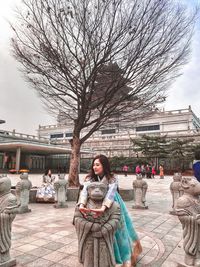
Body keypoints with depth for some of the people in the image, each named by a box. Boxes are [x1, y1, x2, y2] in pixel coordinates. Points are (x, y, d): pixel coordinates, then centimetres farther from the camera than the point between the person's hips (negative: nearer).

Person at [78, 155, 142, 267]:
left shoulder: (112, 179, -21)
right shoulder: (90, 178, -13)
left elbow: (110, 193, -39)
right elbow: (84, 191, -30)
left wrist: (103, 208, -56)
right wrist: (81, 205, -49)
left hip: (111, 208, -2)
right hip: (96, 208, 2)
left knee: (117, 230, 6)